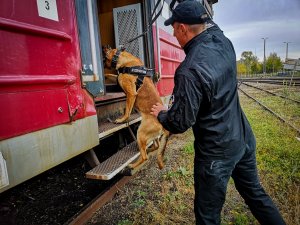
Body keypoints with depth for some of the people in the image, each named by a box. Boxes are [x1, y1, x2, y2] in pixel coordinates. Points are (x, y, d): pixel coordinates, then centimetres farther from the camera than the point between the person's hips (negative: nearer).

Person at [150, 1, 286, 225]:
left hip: (217, 152, -7)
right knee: (255, 192, 28)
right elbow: (211, 25, 21)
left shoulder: (189, 71, -27)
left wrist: (161, 113, 0)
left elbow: (180, 122, -19)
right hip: (244, 139, 8)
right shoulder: (224, 42, -4)